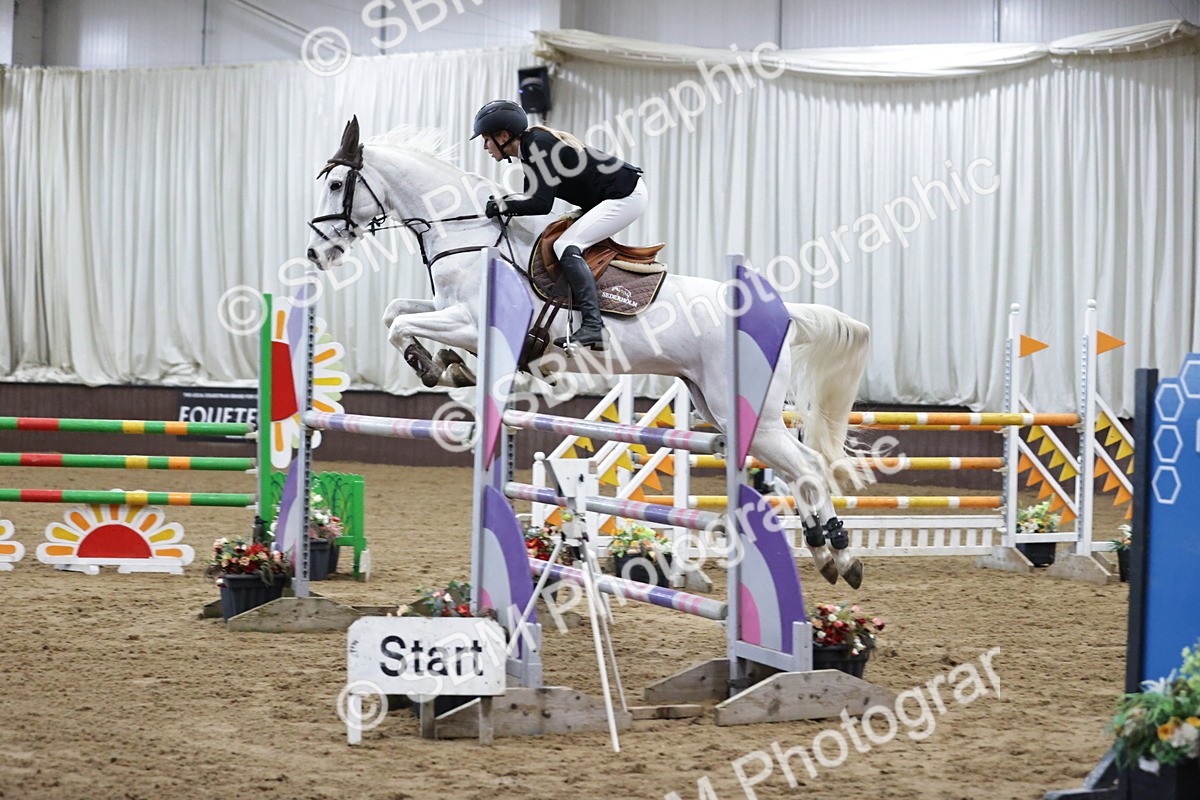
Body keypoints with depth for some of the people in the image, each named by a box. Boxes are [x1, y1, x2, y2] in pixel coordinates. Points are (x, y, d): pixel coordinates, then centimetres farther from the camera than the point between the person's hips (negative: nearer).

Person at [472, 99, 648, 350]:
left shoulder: (537, 147, -19)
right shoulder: (531, 146, 11)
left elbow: (541, 204, -24)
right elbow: (532, 196, 17)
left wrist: (503, 206, -13)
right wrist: (504, 202, 1)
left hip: (626, 196, -11)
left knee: (566, 246, -19)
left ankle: (592, 327, -29)